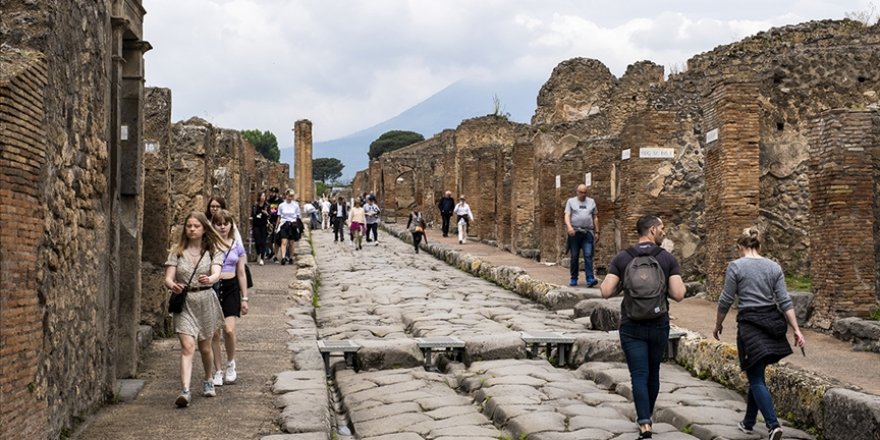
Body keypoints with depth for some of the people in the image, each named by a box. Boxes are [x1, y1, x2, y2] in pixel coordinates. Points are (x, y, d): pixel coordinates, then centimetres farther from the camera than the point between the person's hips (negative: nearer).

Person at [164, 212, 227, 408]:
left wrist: (209, 279, -41)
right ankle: (185, 391, -20)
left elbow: (216, 273, -17)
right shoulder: (177, 251, 2)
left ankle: (208, 381, 38)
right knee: (187, 347, -14)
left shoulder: (213, 251, 1)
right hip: (184, 303, -1)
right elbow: (168, 278, -6)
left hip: (205, 301, 1)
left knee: (205, 347, 14)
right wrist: (173, 285, -31)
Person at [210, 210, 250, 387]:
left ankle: (231, 363, 14)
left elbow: (241, 273, 11)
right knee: (214, 333, 2)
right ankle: (218, 371, 16)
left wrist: (244, 298, 9)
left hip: (231, 288, 1)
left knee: (229, 330, -13)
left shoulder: (237, 245, 7)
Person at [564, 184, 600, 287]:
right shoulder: (571, 201, 8)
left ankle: (590, 279, -15)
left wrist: (597, 232, 11)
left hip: (588, 232, 1)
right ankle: (574, 279, 13)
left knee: (588, 255, -10)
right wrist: (569, 226, -21)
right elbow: (567, 216, -3)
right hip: (575, 232, -1)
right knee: (574, 257, 4)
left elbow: (595, 218, 17)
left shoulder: (591, 202, 14)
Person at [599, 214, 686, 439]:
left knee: (639, 375, -1)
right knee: (653, 373, 18)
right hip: (659, 326, 1)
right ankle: (647, 417, 34)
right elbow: (678, 294, -11)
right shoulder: (668, 258, -4)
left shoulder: (621, 258, -4)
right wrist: (669, 286, 10)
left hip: (631, 327, -1)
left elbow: (606, 292, -10)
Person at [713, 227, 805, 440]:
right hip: (772, 324, 5)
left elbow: (726, 301, -4)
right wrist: (797, 330, 1)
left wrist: (718, 324, 11)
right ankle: (749, 421, 29)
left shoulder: (736, 266, -6)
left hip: (750, 324, -5)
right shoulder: (774, 267, 6)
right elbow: (785, 301, 0)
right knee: (756, 374, 19)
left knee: (756, 380, -1)